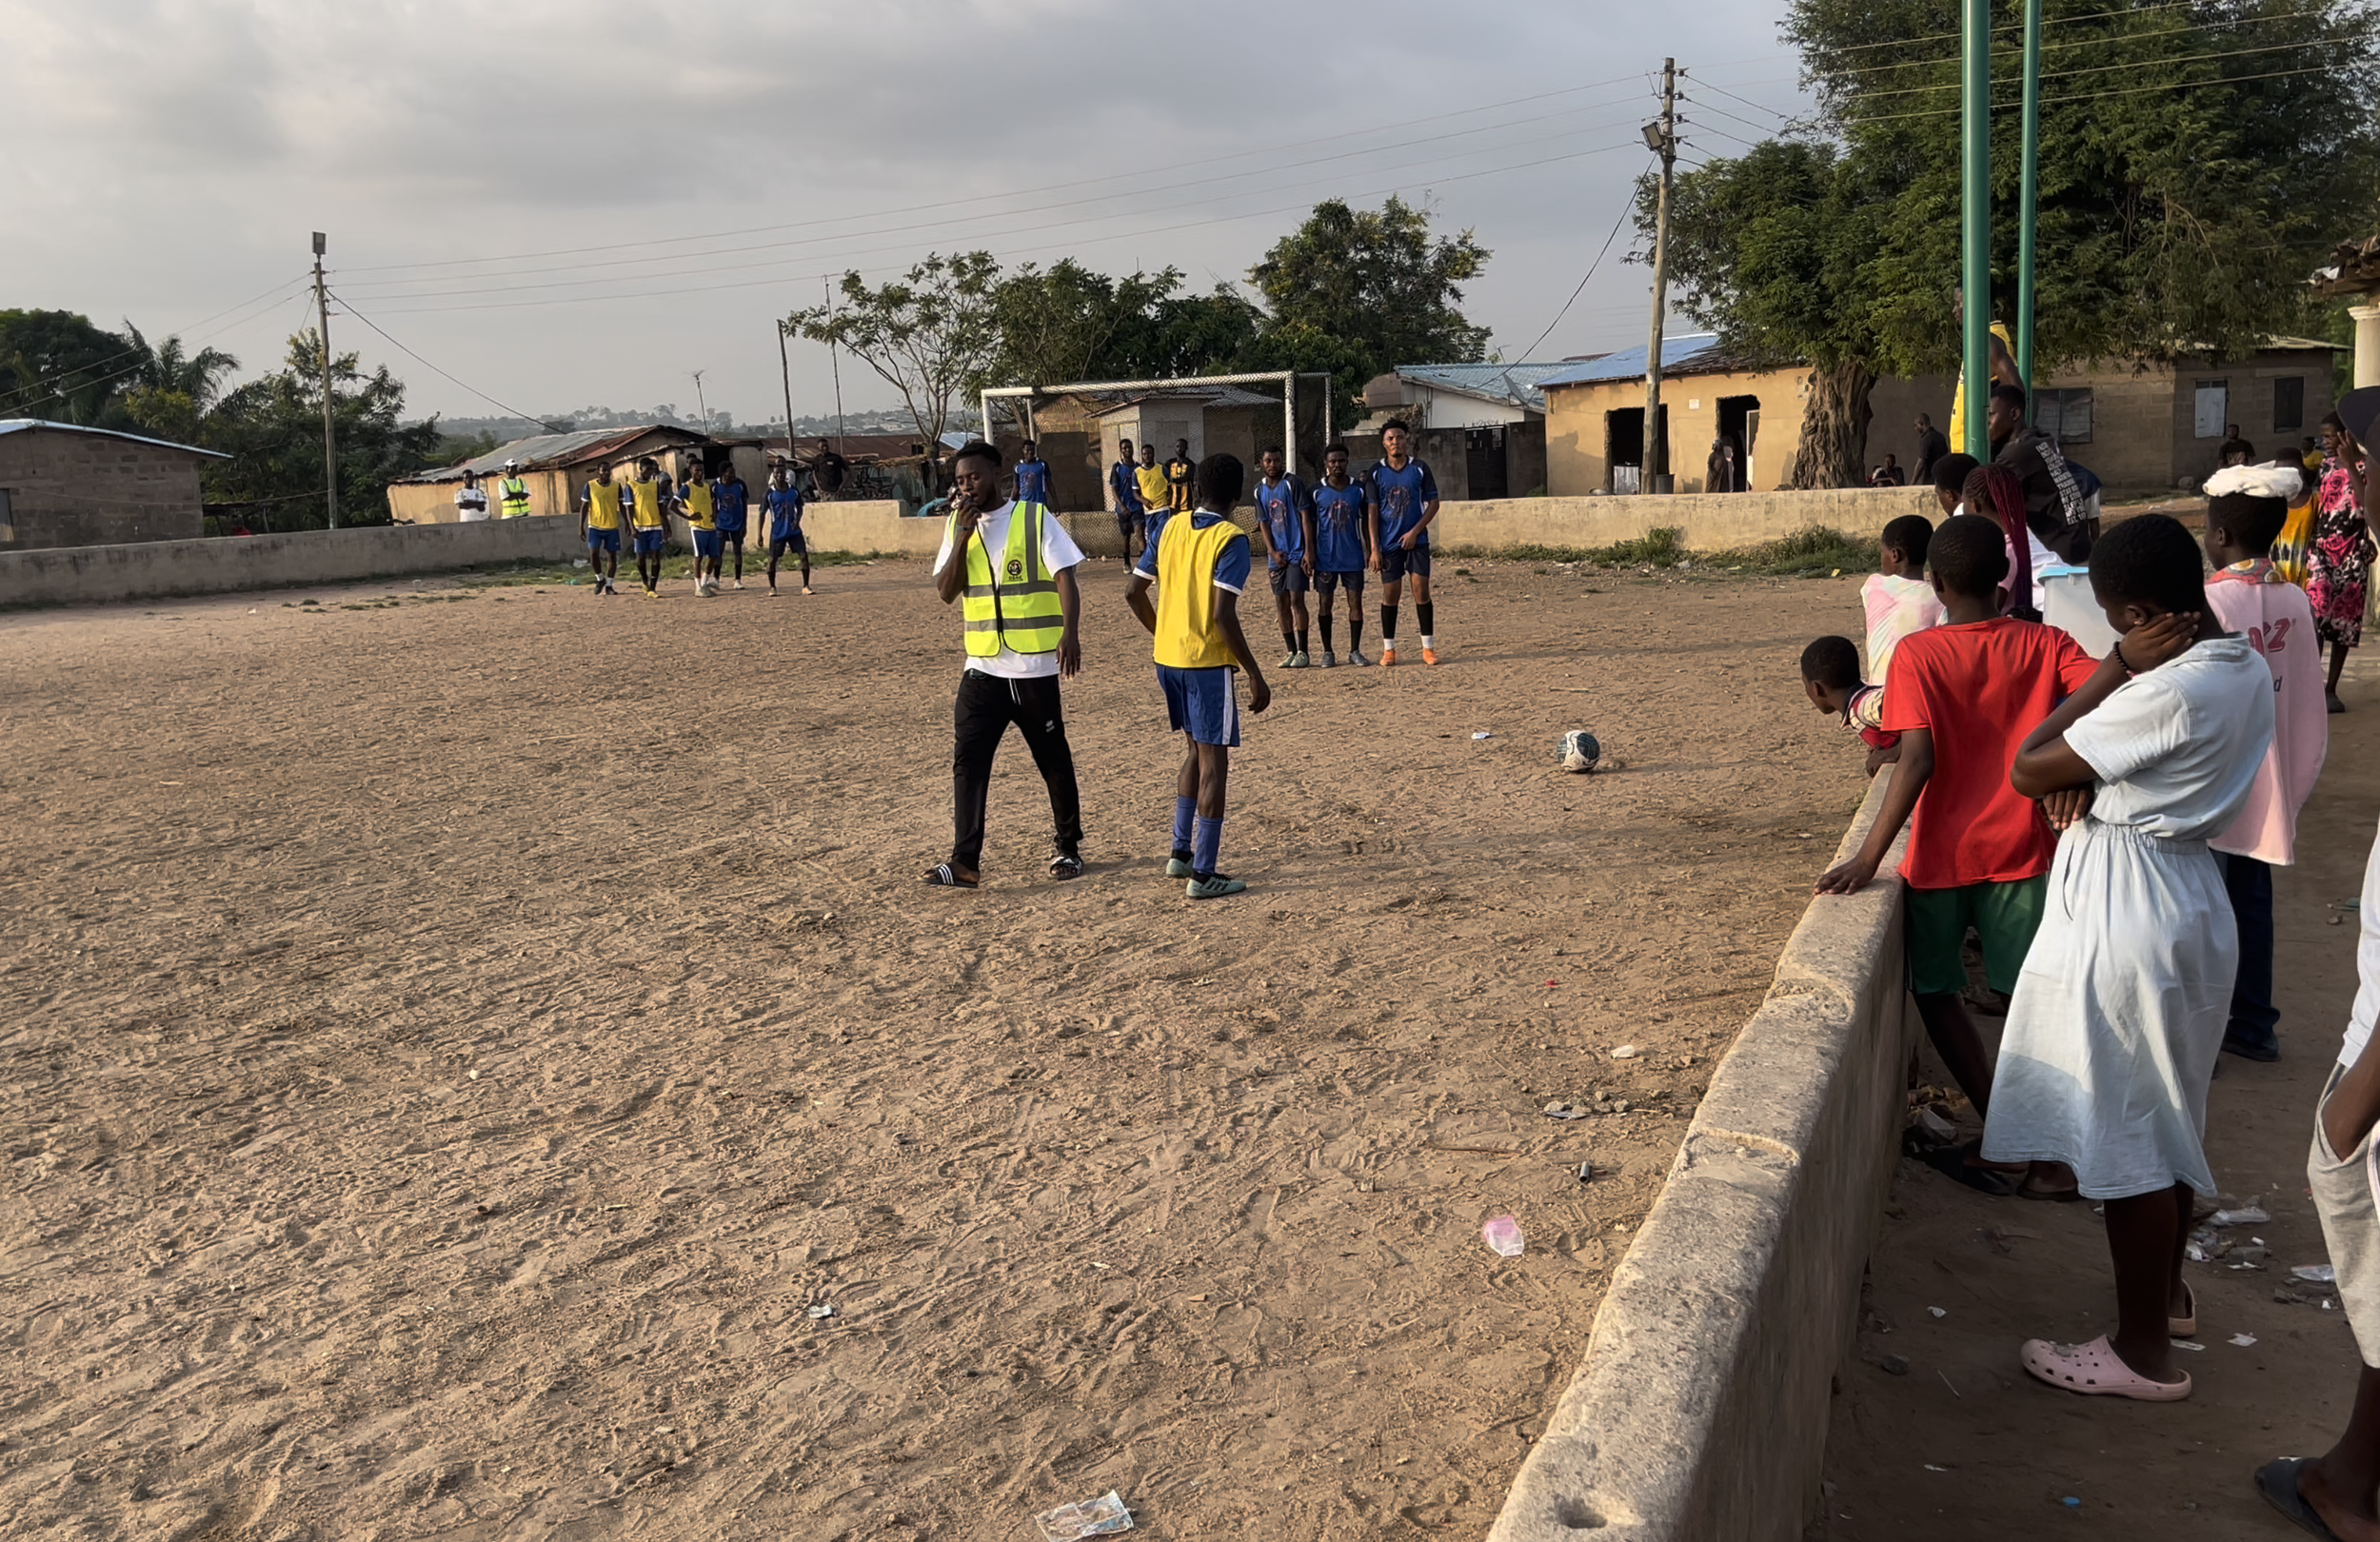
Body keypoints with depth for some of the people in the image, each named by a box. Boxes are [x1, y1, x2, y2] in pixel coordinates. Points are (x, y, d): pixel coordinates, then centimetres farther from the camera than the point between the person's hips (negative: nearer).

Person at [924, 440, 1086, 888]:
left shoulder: (1034, 518, -5)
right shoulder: (957, 526, 7)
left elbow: (1065, 578, -11)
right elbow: (946, 592, -1)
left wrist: (1070, 633, -26)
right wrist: (963, 534, -11)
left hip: (1035, 667, -3)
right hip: (983, 667, 4)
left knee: (1053, 759, 8)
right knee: (968, 761, -5)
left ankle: (1067, 846, 25)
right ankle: (965, 861, -4)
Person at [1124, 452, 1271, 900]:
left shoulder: (1170, 528, 6)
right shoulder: (1230, 540, -13)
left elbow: (1133, 593, 9)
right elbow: (1223, 616, -21)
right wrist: (1255, 675, -14)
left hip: (1167, 658, 7)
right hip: (1207, 662, -7)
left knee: (1195, 751, 22)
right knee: (1214, 762, 1)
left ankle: (1181, 853, 24)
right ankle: (1203, 874, 2)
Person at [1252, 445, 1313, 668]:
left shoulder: (1292, 483, -6)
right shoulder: (1260, 489, 10)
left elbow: (1305, 516, -8)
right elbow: (1264, 523, 11)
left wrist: (1309, 551, -13)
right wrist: (1272, 552, -1)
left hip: (1297, 552, -5)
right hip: (1277, 555, 5)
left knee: (1296, 600, -8)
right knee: (1281, 604, 5)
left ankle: (1302, 652, 0)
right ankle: (1291, 652, 14)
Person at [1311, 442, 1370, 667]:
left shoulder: (1358, 490, 3)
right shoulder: (1317, 491, 0)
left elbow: (1365, 521, 8)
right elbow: (1311, 524, 4)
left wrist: (1369, 549, 1)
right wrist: (1310, 554, -2)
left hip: (1353, 557, 1)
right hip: (1326, 558, -1)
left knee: (1355, 601, 1)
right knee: (1325, 602, 4)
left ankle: (1354, 651, 9)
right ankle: (1327, 652, 13)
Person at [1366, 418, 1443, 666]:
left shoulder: (1420, 468, 1)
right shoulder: (1376, 473, 1)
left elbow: (1433, 503, 2)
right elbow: (1372, 512, -1)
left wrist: (1415, 531, -10)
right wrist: (1374, 548, -8)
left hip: (1416, 541, 0)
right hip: (1389, 544, 0)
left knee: (1421, 590, -3)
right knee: (1390, 594, 2)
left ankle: (1428, 647, 4)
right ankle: (1388, 649, 11)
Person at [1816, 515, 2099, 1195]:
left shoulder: (1917, 654, -11)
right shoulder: (2043, 644, -2)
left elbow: (1917, 761, -21)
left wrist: (1868, 857, -21)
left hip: (1941, 854, -3)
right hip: (2019, 851, 3)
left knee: (1935, 990, 14)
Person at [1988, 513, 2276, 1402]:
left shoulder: (2168, 692, -26)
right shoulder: (2244, 669, 4)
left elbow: (2025, 771, -18)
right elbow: (2130, 749, 11)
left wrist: (2115, 668, -15)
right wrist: (2080, 776, -11)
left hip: (2123, 918, -10)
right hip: (2187, 902, 10)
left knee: (2125, 1136, 2)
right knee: (2167, 1119, 23)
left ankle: (2144, 1350, 13)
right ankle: (2168, 1292, 40)